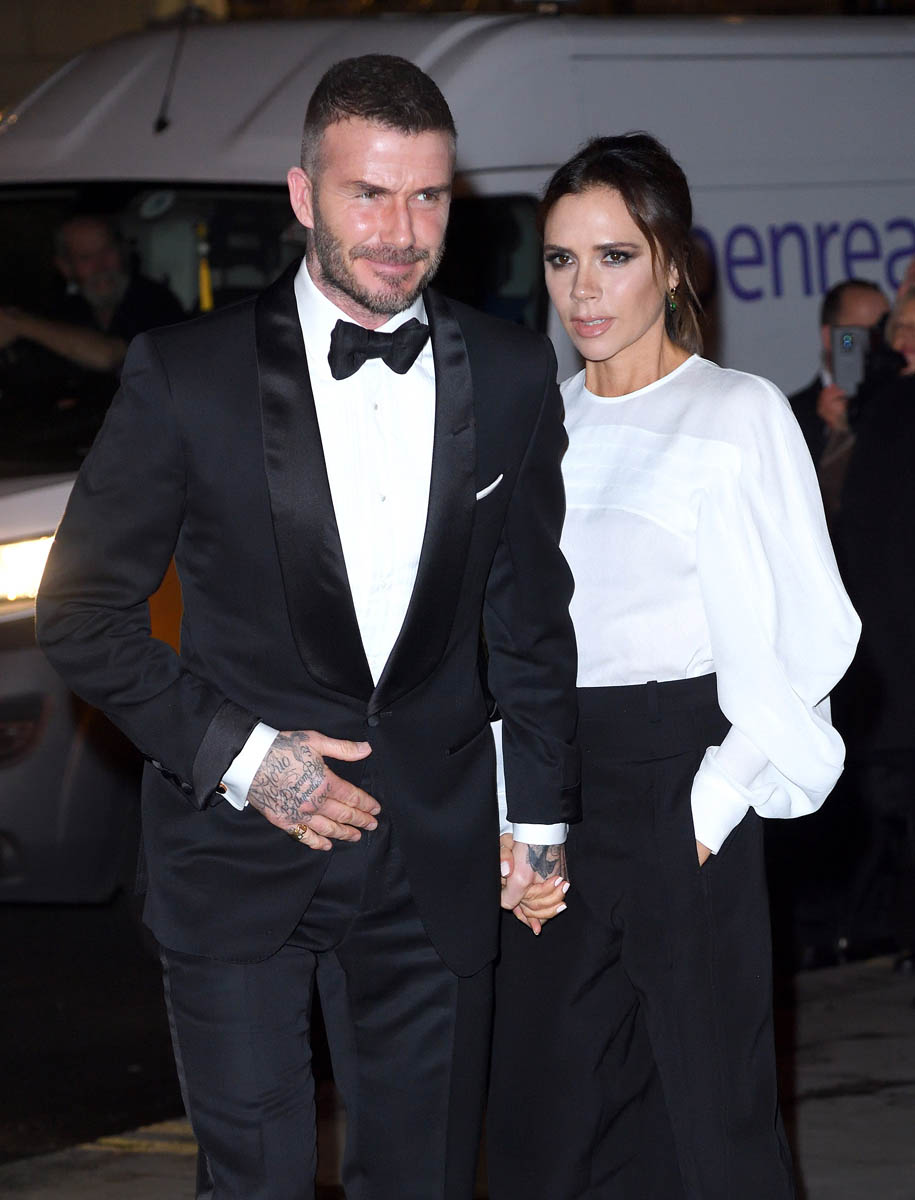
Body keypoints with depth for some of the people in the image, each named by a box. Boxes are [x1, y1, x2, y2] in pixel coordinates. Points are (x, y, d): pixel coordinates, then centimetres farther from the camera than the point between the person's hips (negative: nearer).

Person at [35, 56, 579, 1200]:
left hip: (436, 853, 2)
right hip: (235, 844, -2)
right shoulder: (185, 374, -7)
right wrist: (237, 757, -11)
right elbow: (80, 611, -3)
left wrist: (539, 817, 12)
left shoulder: (511, 373, 3)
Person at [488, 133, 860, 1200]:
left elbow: (799, 637, -7)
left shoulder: (739, 415, -3)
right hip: (553, 782, 5)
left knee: (710, 1111, -3)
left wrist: (709, 810, -11)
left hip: (678, 772, -5)